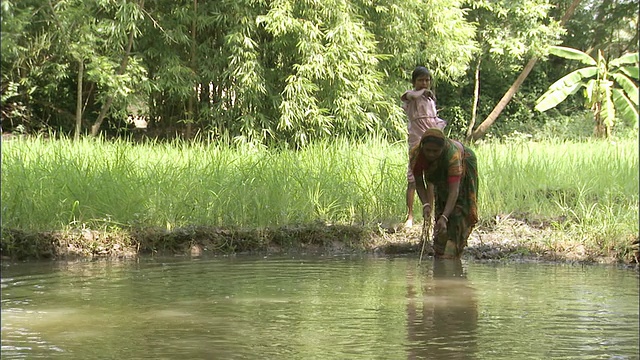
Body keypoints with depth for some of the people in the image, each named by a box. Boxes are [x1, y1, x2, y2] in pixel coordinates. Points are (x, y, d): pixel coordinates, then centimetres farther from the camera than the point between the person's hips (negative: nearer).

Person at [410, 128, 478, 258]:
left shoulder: (452, 154, -46)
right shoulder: (416, 154, -34)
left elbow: (454, 190, -50)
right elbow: (419, 183, -22)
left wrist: (444, 218, -60)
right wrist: (426, 205, -40)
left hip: (463, 166, -4)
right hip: (440, 173, 4)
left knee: (458, 212, -12)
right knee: (441, 208, 3)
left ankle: (451, 255, -10)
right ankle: (440, 254, 12)